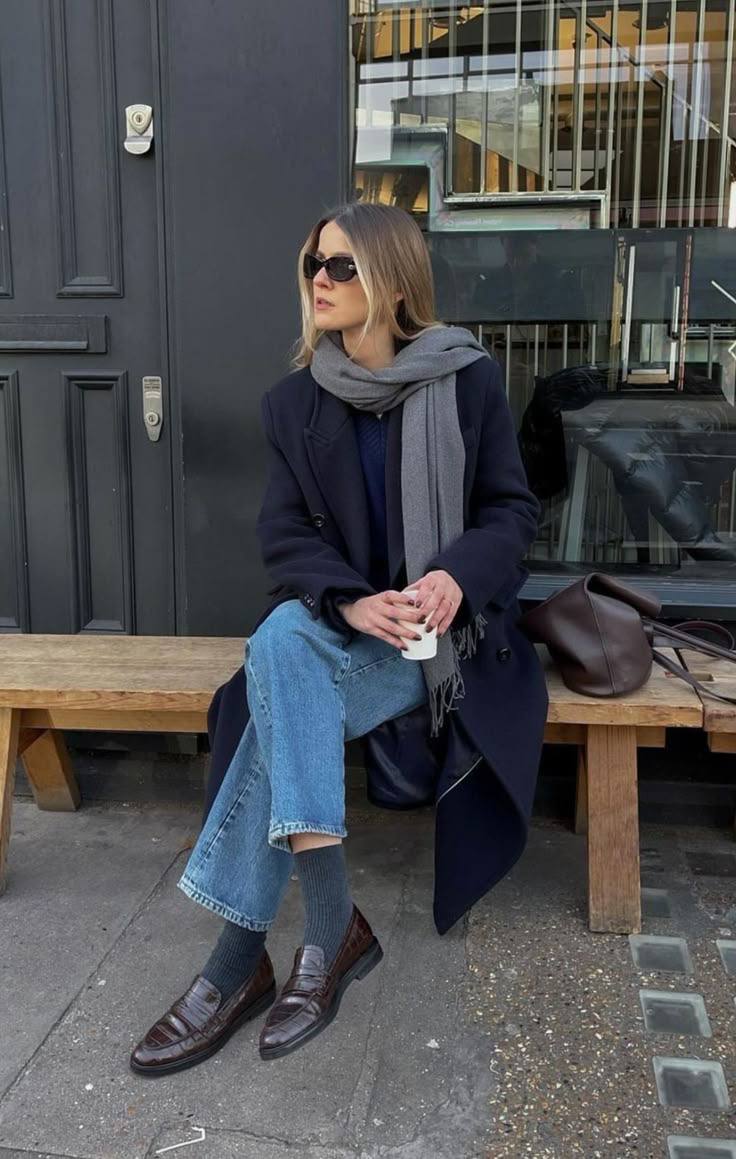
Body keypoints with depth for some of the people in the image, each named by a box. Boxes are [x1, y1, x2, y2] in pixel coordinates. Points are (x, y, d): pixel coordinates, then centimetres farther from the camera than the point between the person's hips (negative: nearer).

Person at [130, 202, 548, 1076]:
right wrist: (351, 603, -22)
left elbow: (512, 509, -1)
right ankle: (331, 930, -27)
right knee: (279, 644, -32)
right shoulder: (296, 400, 3)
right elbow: (285, 535, -2)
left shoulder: (470, 381, -3)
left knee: (282, 679, -28)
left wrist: (458, 575, -23)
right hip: (343, 623, 3)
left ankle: (239, 959, -18)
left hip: (453, 627, -3)